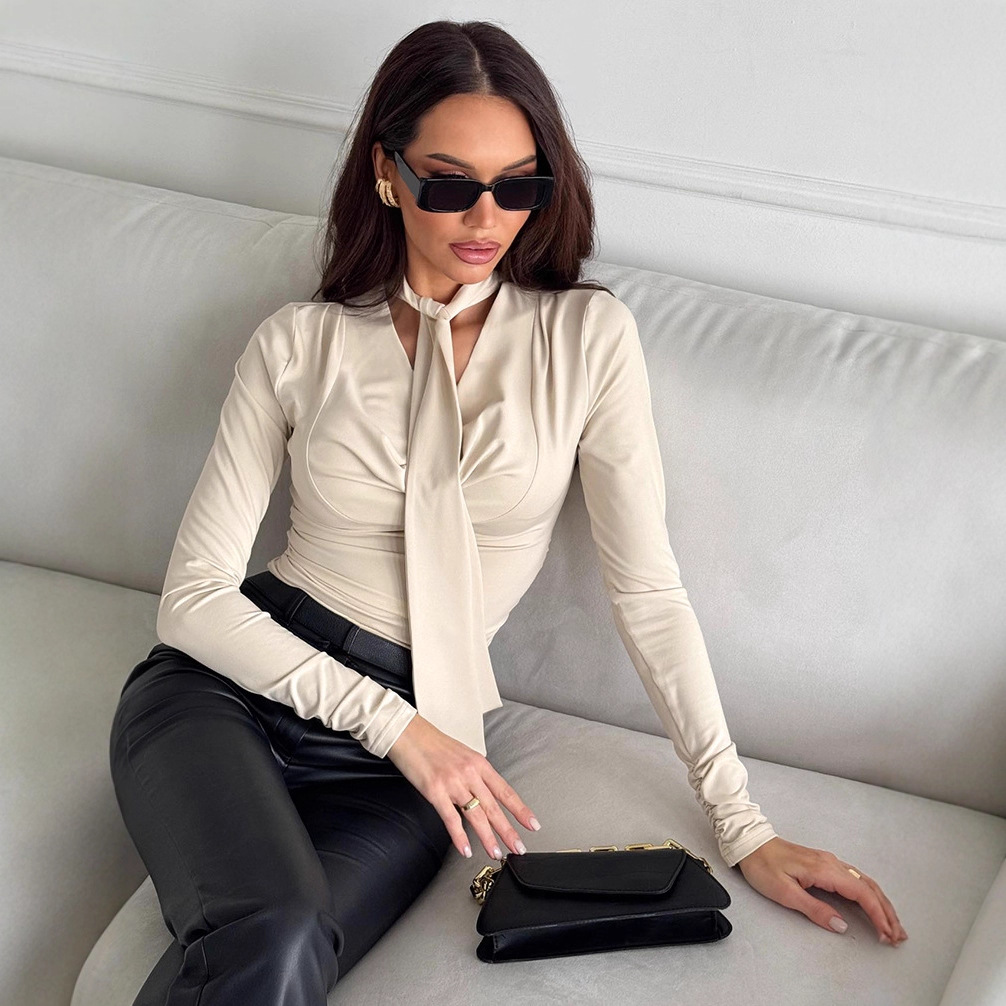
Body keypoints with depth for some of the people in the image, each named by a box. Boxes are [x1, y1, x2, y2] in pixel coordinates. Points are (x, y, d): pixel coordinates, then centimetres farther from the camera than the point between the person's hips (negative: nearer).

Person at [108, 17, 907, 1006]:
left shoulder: (587, 338, 4)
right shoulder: (299, 342, 4)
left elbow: (648, 591, 2)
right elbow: (195, 592, 1)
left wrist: (743, 826, -3)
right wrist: (397, 726, -9)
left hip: (410, 744, 0)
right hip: (225, 693, 0)